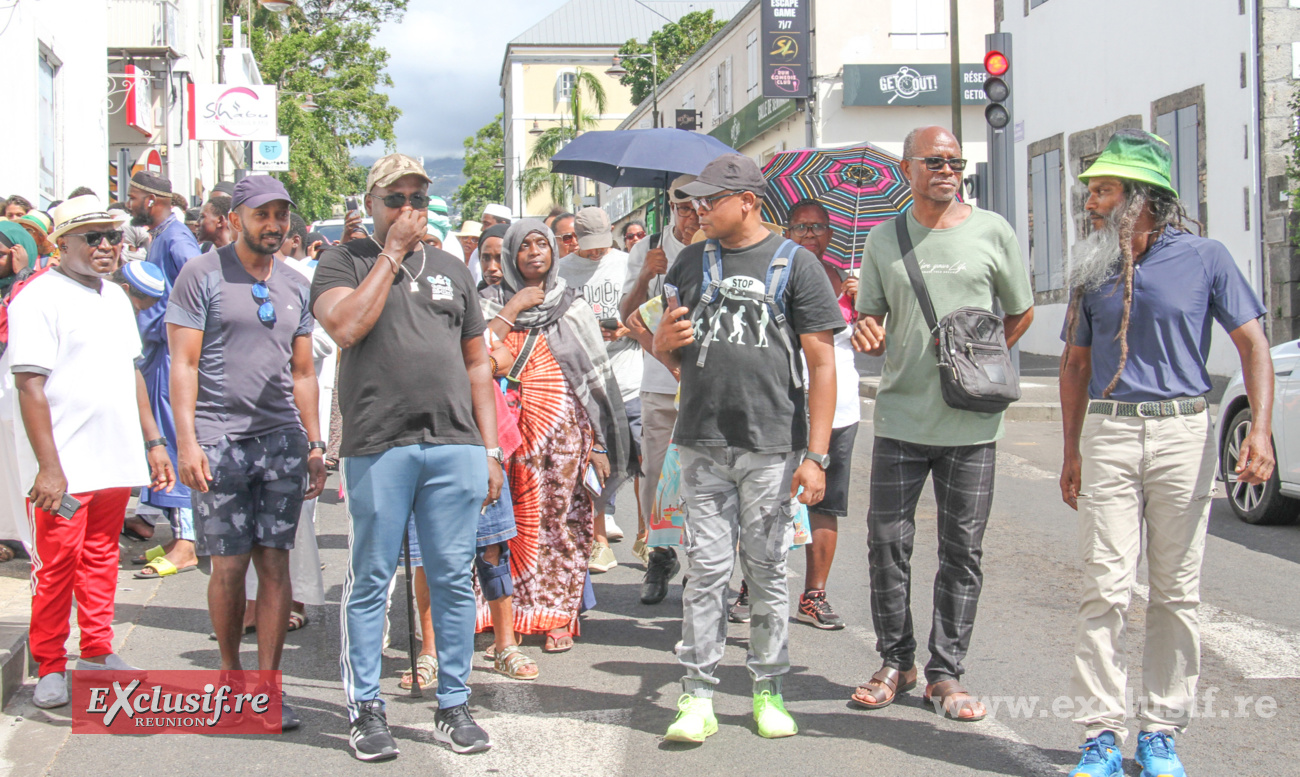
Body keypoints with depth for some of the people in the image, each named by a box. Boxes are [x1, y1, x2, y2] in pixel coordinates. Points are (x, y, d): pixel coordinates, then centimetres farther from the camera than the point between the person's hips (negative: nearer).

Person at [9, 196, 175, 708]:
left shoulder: (115, 297, 15)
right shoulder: (40, 298, -10)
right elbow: (30, 385, -15)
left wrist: (152, 441, 19)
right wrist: (49, 467, -20)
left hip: (114, 459, 7)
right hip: (63, 468, -7)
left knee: (101, 559, 14)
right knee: (56, 567, 0)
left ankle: (97, 653, 24)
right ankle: (50, 668, 11)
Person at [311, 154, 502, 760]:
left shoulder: (451, 270, 19)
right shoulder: (344, 261, 7)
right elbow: (345, 326, -14)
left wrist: (490, 449, 12)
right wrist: (393, 253, -7)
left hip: (455, 445, 3)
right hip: (377, 447, -3)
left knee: (453, 578, 5)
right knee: (371, 579, 2)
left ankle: (454, 705, 14)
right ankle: (366, 709, 11)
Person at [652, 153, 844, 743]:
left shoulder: (795, 264, 1)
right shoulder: (692, 263, 14)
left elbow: (822, 364, -2)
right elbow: (664, 348, 22)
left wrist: (816, 455, -9)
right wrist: (666, 337, -5)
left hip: (773, 446, -2)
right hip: (703, 445, 3)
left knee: (767, 570, 6)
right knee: (707, 568, 1)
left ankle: (768, 691, 17)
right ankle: (697, 696, 5)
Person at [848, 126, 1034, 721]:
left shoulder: (992, 232, 3)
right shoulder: (884, 238, 8)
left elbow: (1021, 314, 11)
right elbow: (869, 315, 12)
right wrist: (869, 336, -10)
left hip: (971, 421, -1)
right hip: (901, 415, 1)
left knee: (962, 550, 3)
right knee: (887, 540, 2)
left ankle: (946, 673, 13)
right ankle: (895, 661, 18)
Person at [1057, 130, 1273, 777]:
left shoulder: (1203, 257, 1)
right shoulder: (1092, 269, 10)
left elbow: (1252, 342, 0)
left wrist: (1260, 430, -13)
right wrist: (1072, 450, 11)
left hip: (1183, 432, -1)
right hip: (1108, 434, 2)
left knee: (1177, 591, 3)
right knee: (1105, 587, -6)